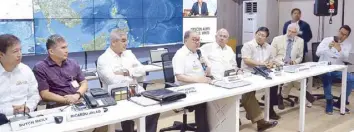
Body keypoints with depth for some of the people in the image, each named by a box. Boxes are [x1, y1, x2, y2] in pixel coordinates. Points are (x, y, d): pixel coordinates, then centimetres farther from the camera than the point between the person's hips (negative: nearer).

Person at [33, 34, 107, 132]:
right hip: (58, 107, -4)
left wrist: (77, 95, -6)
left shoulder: (73, 63, 16)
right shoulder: (40, 68, 0)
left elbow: (84, 83, 15)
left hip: (80, 102, 5)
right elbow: (44, 94, -6)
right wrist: (66, 100, -14)